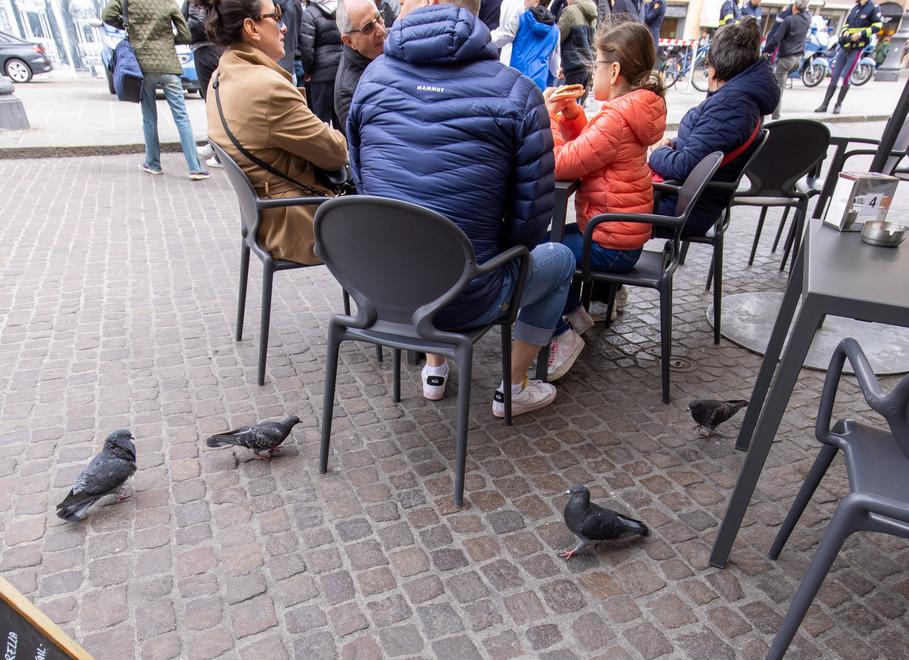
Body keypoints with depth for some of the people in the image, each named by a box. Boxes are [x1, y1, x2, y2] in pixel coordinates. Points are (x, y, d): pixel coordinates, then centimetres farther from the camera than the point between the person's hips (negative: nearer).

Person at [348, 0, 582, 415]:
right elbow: (532, 216, -7)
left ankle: (434, 370, 43)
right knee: (560, 258, 25)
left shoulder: (374, 76, 2)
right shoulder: (517, 93, -9)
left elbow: (362, 179, 13)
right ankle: (513, 389, 30)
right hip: (464, 303, -4)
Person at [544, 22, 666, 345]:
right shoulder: (632, 108, 8)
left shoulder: (617, 118, -24)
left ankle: (560, 334, 5)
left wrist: (548, 115, -13)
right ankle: (575, 313, 28)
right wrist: (570, 113, 0)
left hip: (612, 245, -10)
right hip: (624, 233, 10)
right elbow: (585, 148, 14)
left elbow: (561, 164, -26)